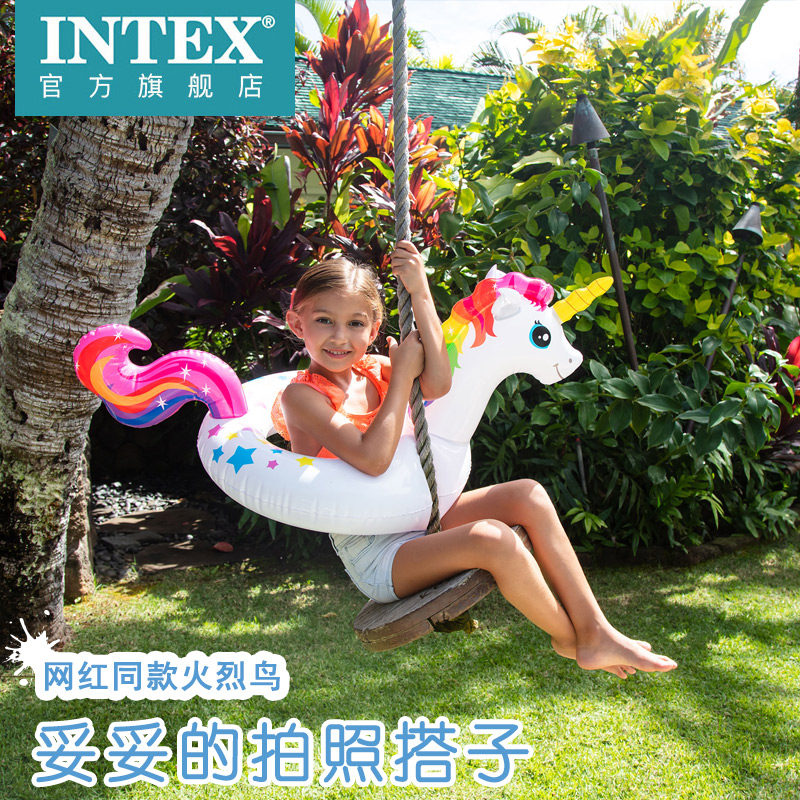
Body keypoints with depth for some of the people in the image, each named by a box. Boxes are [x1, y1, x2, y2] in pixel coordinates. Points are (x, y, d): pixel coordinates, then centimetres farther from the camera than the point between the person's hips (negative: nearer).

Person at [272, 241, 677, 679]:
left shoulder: (373, 369, 6)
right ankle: (568, 638, -4)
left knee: (528, 496, -7)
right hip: (373, 556, -7)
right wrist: (403, 372, -17)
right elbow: (372, 459, -27)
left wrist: (420, 293, -17)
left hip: (421, 519, 7)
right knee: (493, 539, -28)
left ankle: (596, 632, -8)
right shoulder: (301, 395, -13)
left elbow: (438, 385, -14)